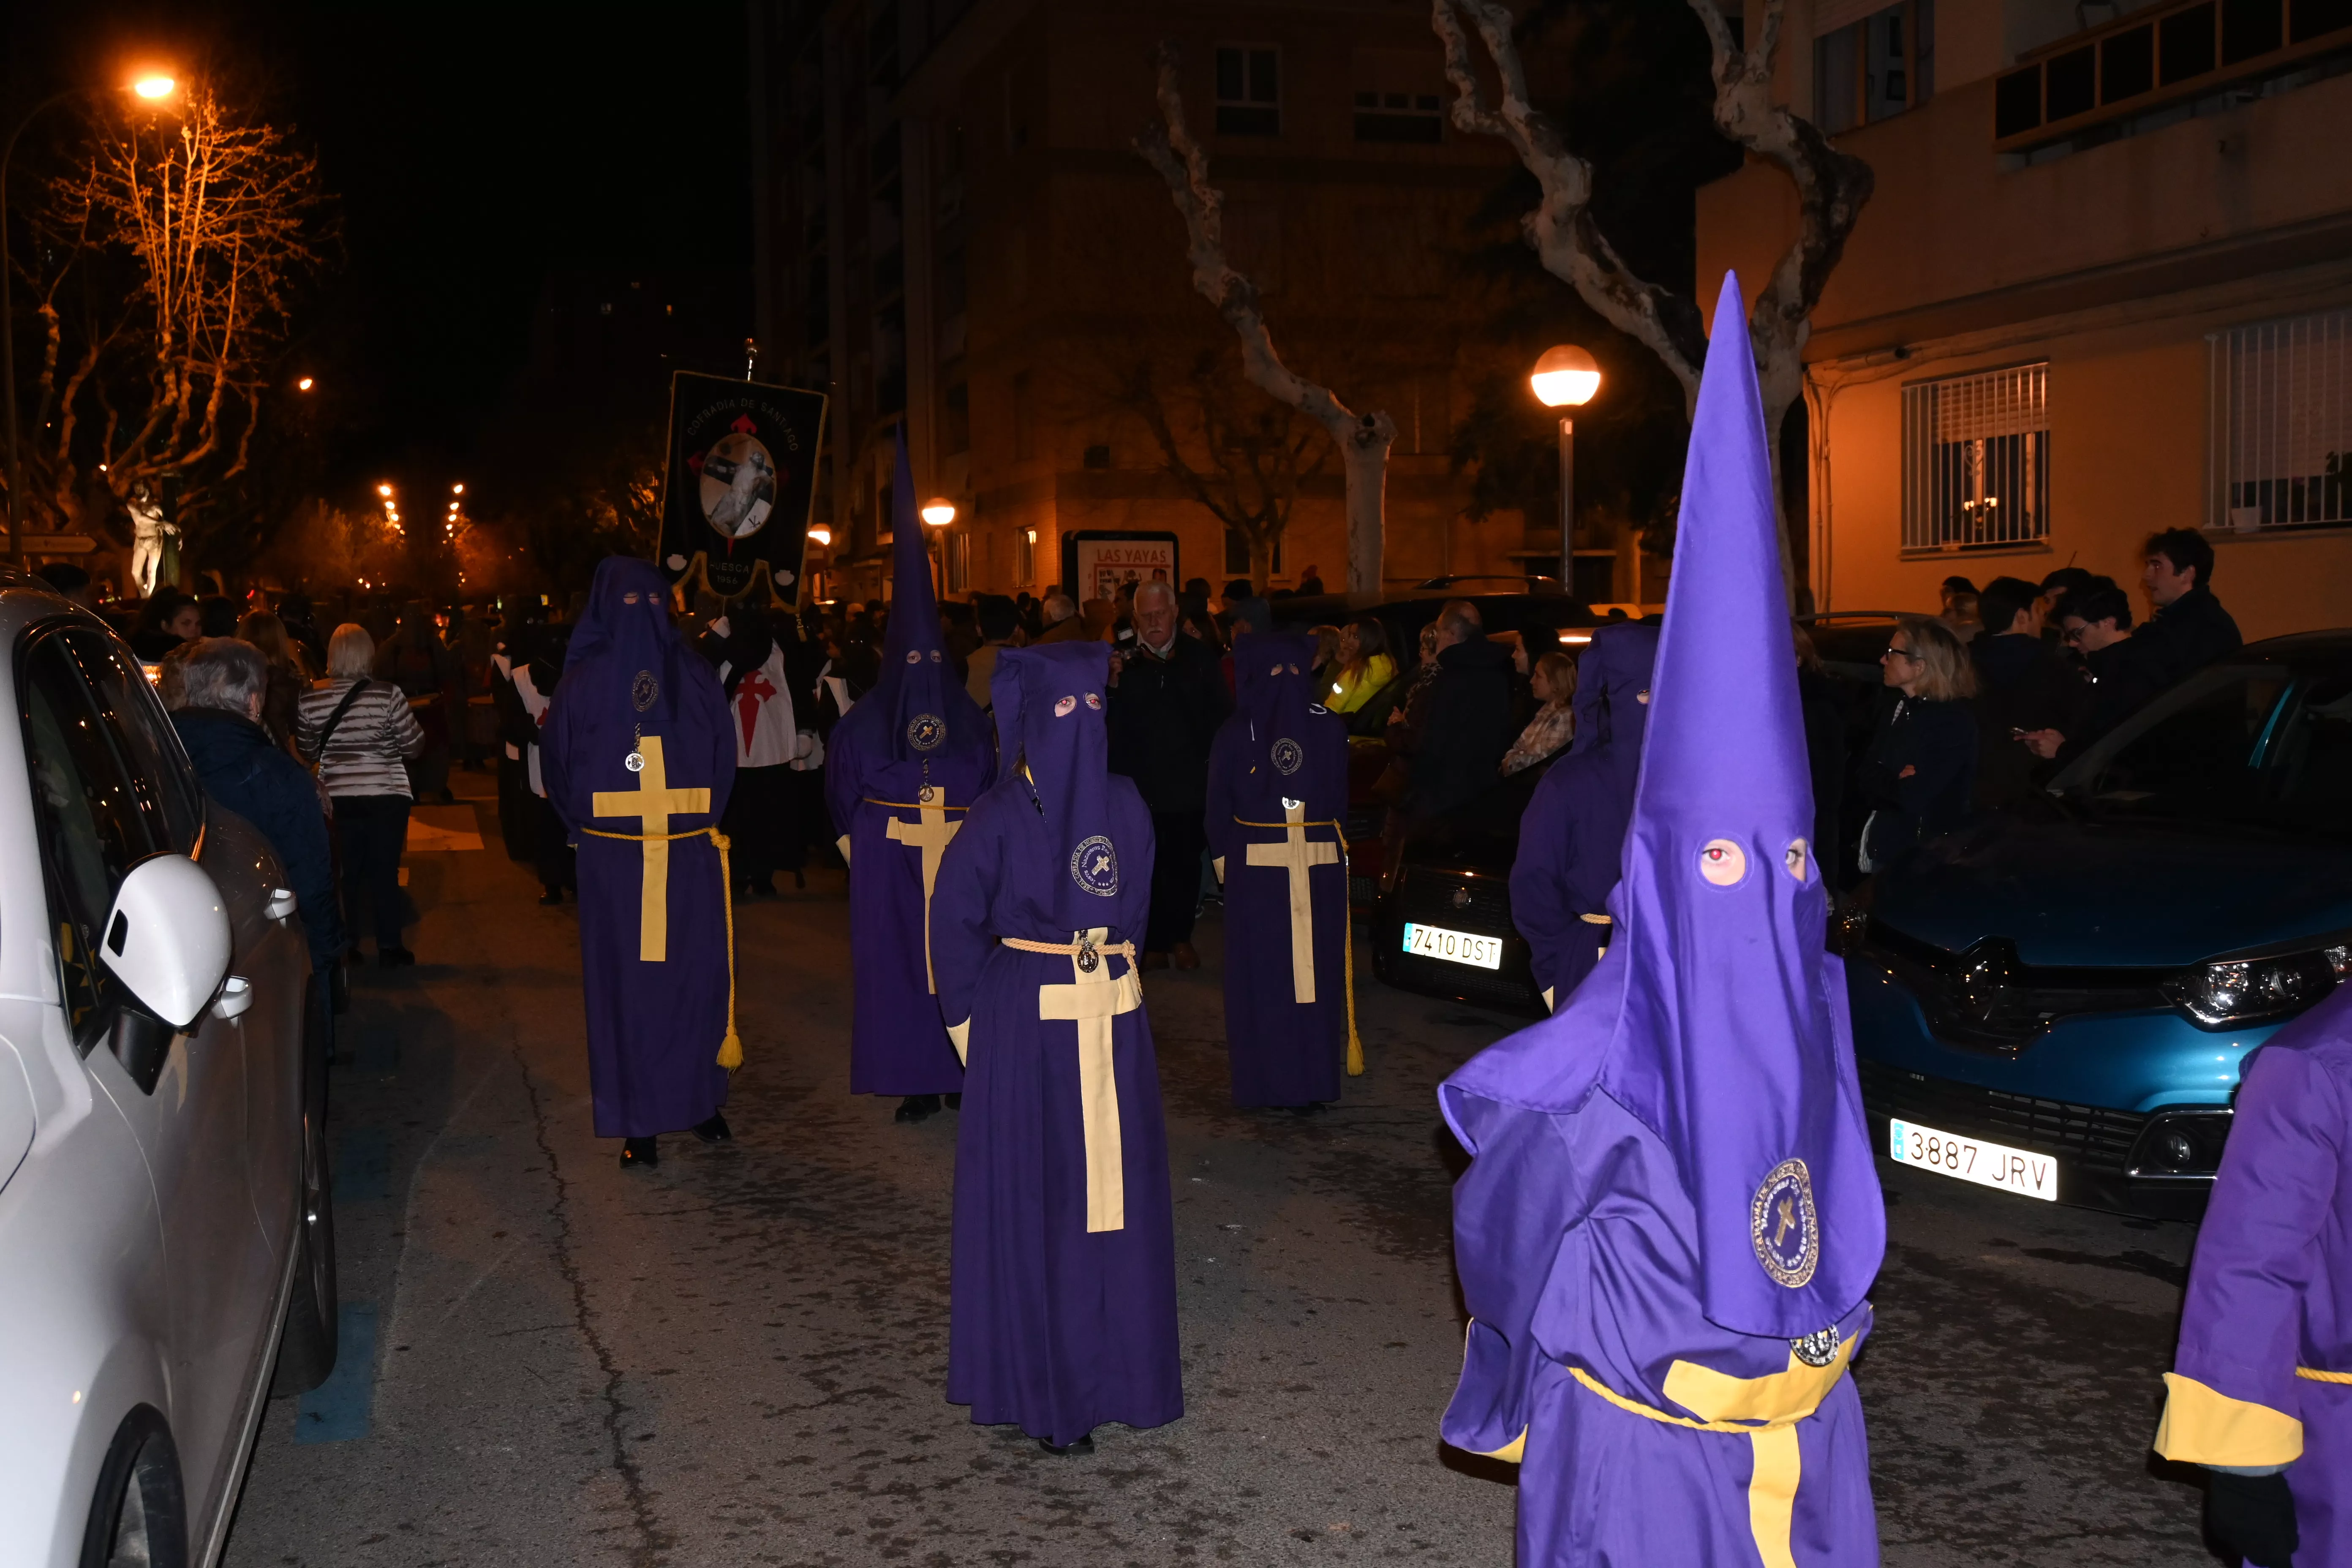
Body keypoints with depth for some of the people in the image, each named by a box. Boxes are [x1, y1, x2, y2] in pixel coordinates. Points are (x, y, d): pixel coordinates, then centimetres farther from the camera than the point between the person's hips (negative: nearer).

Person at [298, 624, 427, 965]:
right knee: (385, 871, 6)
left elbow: (307, 752, 6)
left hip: (336, 798, 3)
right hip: (386, 796, -2)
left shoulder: (310, 699, -5)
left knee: (346, 872, 14)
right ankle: (389, 947, 10)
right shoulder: (387, 695, -14)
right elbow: (414, 745, -8)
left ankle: (345, 946, 19)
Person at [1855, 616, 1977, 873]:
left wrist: (1885, 784, -9)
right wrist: (1896, 784, -15)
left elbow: (1915, 797, -25)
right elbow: (1864, 773, 1)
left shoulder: (1954, 721, -17)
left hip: (1923, 855, -7)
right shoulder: (1900, 707, 8)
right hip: (1883, 846, 7)